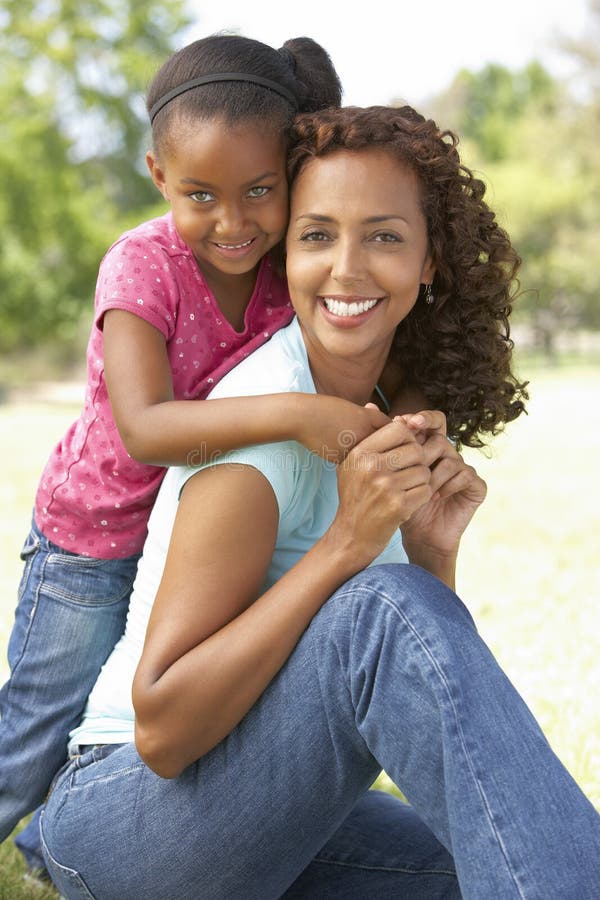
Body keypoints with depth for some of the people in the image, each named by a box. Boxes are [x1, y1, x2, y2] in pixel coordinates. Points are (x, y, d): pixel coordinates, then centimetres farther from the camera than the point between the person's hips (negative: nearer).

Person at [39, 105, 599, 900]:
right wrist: (347, 543, -29)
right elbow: (160, 730, -24)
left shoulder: (389, 407, 4)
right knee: (384, 610, -30)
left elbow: (428, 685, 6)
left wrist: (433, 554, -14)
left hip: (261, 833, 8)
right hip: (125, 816, -8)